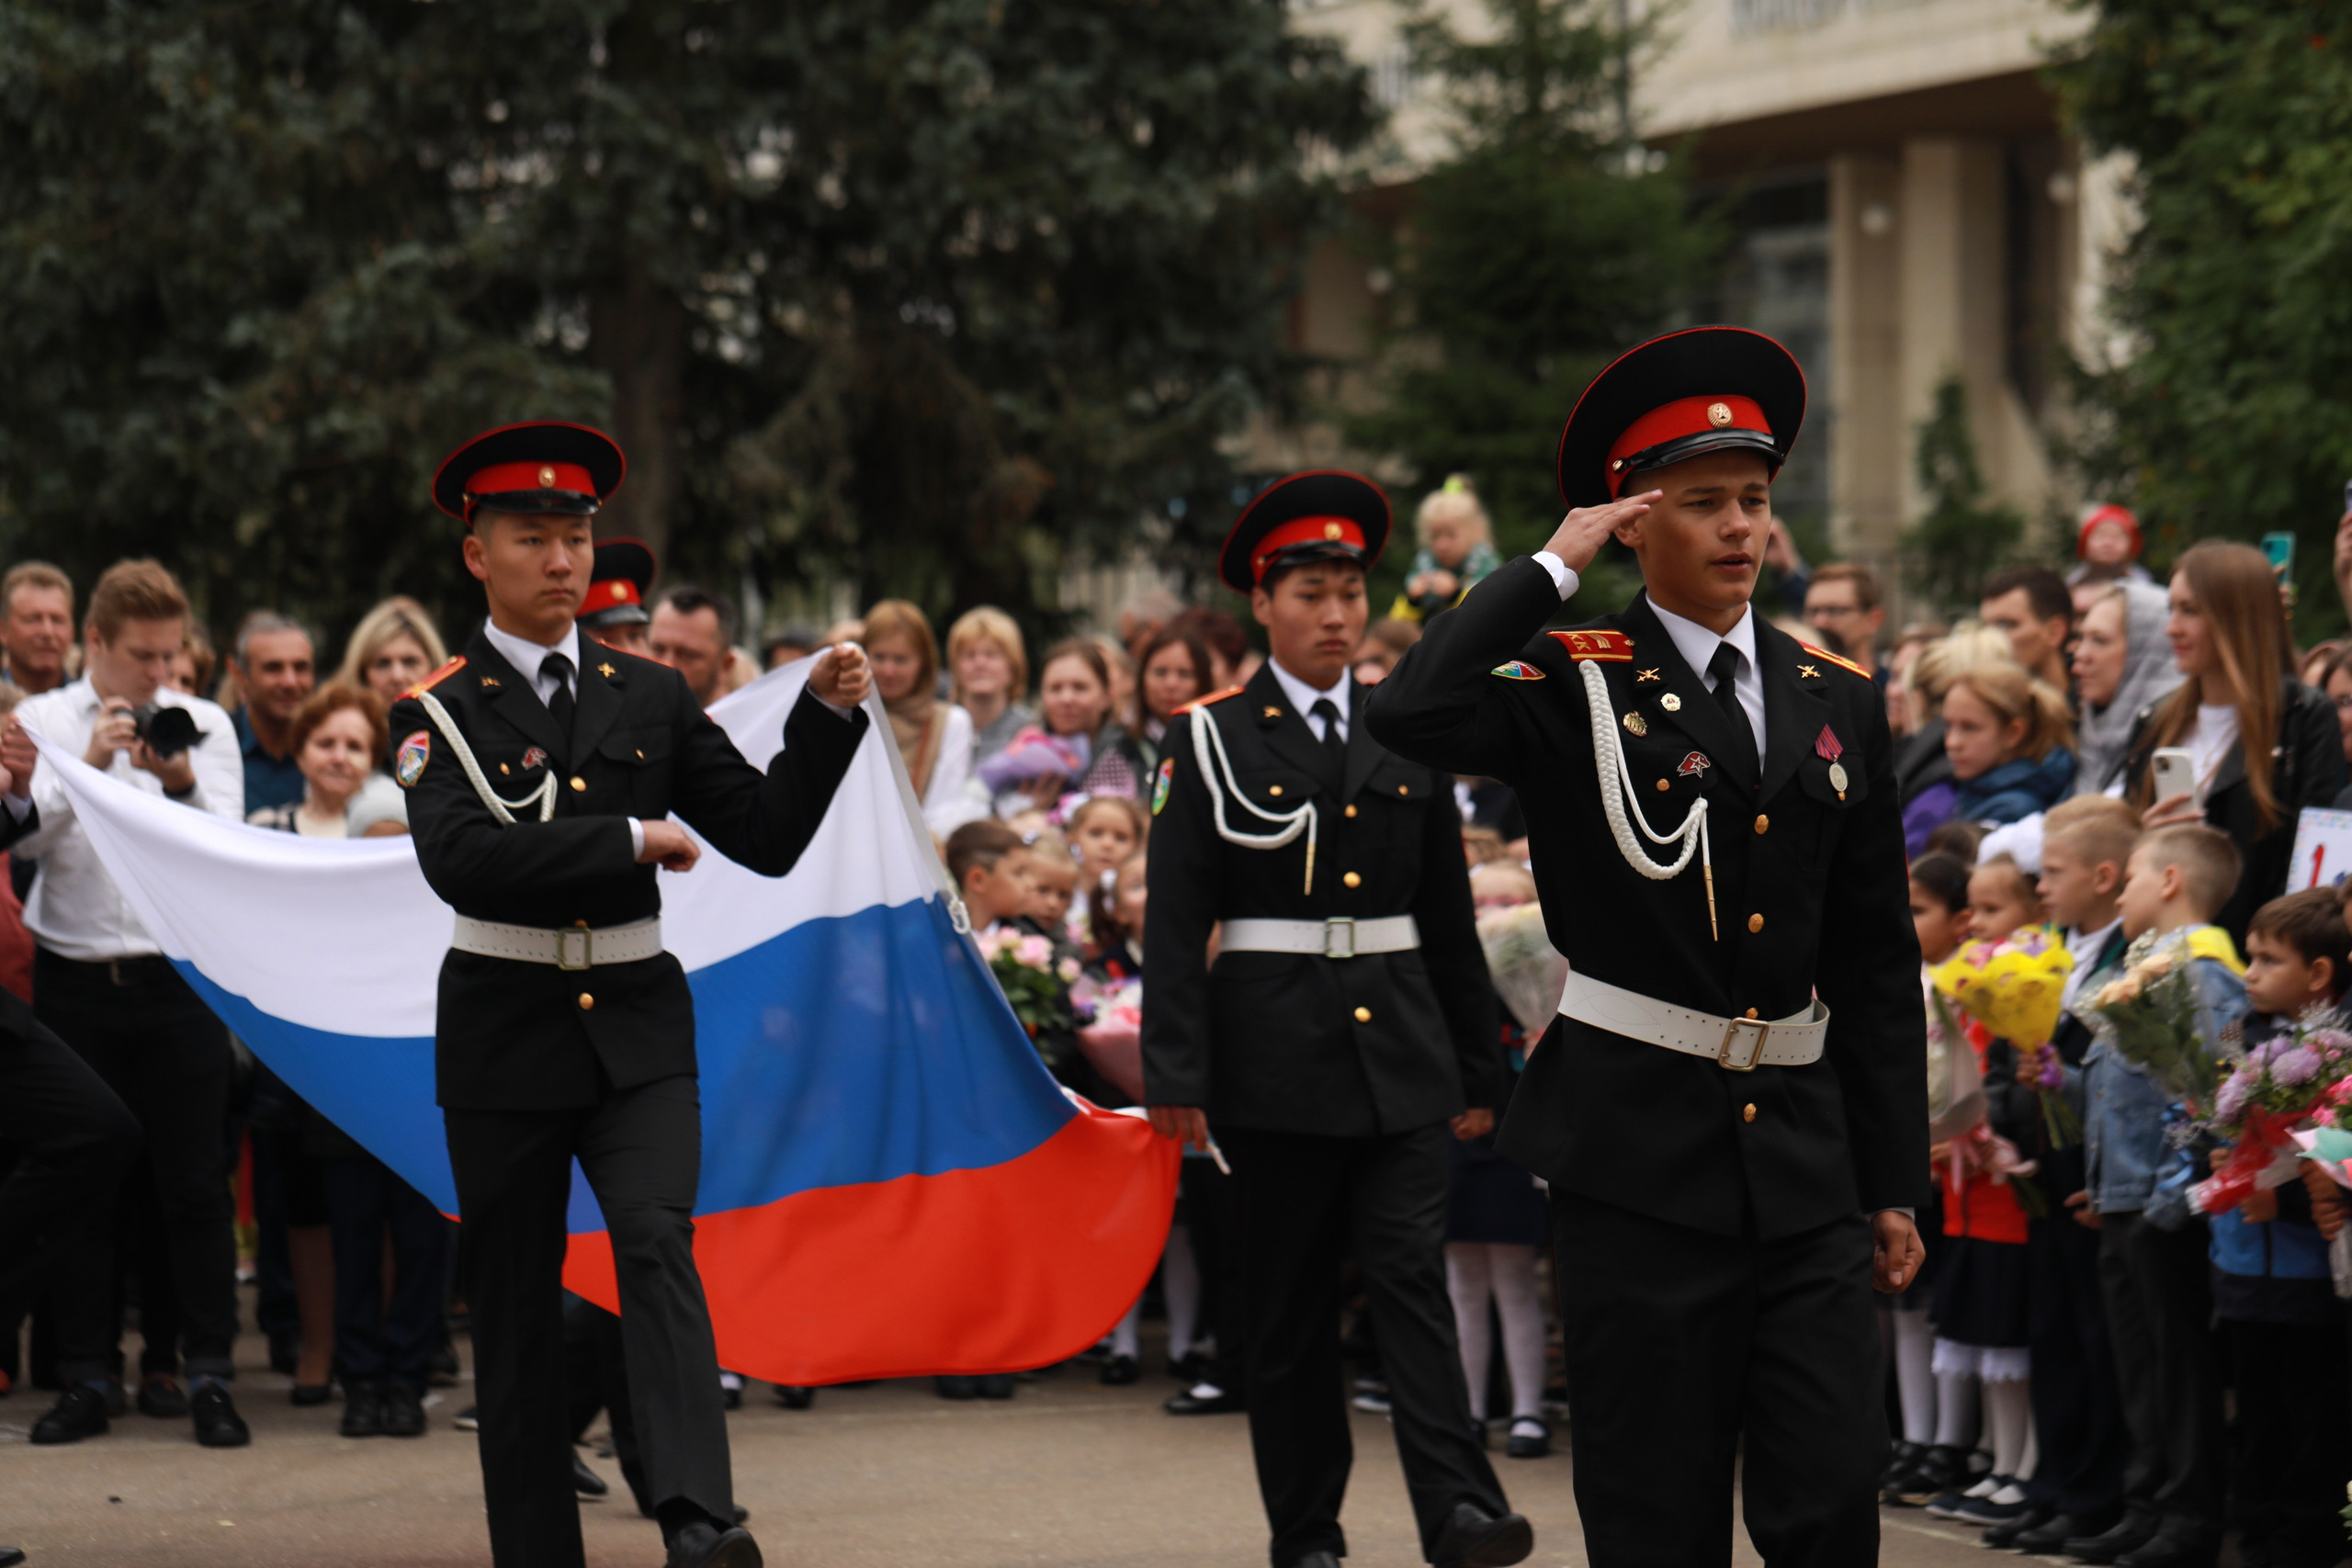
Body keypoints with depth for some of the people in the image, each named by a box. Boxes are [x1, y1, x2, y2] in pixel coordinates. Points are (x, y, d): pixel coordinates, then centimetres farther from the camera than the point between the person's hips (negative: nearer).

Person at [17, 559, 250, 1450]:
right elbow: (25, 837, -5)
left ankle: (205, 1376, 2)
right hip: (75, 981, 0)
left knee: (194, 1183, -3)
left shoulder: (204, 726, 8)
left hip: (179, 982, 0)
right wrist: (85, 765, -17)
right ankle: (85, 1381, 10)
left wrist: (182, 785, -18)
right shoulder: (41, 722, 7)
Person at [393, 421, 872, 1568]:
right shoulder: (441, 709, -2)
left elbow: (768, 838, 6)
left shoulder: (652, 696, 9)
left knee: (659, 1247, -19)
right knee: (516, 1300, 4)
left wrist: (825, 716, -8)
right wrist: (628, 839, -18)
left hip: (637, 1026, 1)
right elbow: (459, 858, -19)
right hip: (505, 1032, -1)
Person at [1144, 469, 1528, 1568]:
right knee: (1288, 1303, 4)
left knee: (1413, 1279, -8)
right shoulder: (1211, 743, 1)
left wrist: (1478, 1072, 13)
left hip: (1399, 1056, 2)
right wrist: (1176, 1077, -11)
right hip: (1273, 1054, -2)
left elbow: (1450, 919, 15)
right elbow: (1175, 924, -3)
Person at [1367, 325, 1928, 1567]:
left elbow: (1877, 963, 14)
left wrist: (1895, 1182, 11)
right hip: (1638, 1154, -4)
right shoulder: (1573, 686, -2)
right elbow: (1412, 715, -25)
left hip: (1803, 1157, 4)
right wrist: (1550, 567, -14)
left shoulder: (1838, 704, 11)